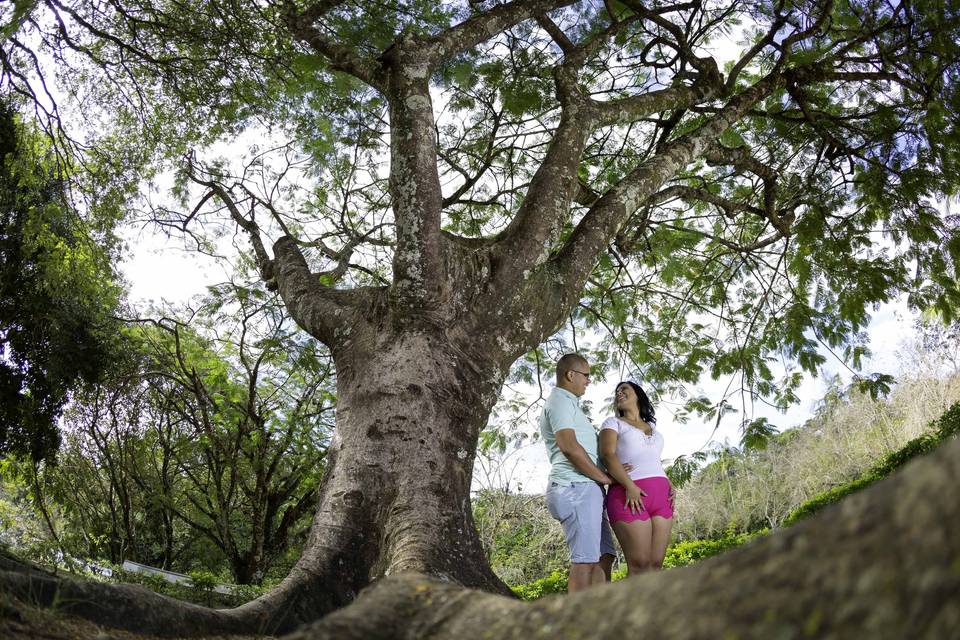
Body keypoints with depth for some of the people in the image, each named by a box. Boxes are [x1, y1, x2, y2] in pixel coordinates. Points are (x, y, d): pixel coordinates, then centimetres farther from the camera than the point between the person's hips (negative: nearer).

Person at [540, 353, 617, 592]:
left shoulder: (568, 404, 27)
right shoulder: (560, 401, -5)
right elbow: (569, 446, -18)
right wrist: (604, 477, -9)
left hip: (586, 489, 10)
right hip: (576, 488, -10)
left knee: (604, 556, 8)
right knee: (584, 560, -13)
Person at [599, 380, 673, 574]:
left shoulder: (652, 426, 26)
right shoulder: (613, 423, 9)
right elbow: (607, 455, -6)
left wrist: (670, 486, 7)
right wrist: (629, 486, -19)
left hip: (661, 496, 5)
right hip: (630, 496, -5)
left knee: (656, 563, -3)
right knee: (639, 564, -12)